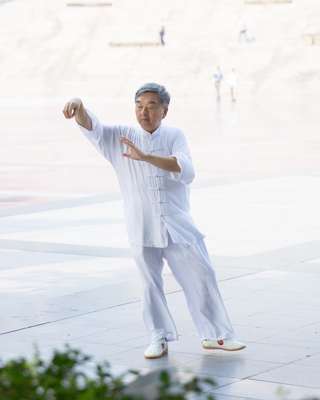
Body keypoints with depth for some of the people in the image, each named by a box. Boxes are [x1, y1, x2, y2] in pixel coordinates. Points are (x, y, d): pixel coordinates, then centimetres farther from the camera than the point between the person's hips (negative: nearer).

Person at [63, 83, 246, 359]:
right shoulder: (121, 137, 2)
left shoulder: (175, 137, 0)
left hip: (177, 225, 0)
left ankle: (215, 335, 17)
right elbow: (91, 126, -13)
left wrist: (145, 156, -30)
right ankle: (160, 339, 21)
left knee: (202, 277, 3)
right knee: (151, 283, 7)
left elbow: (187, 171, -18)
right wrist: (79, 107, -37)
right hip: (142, 230, 0)